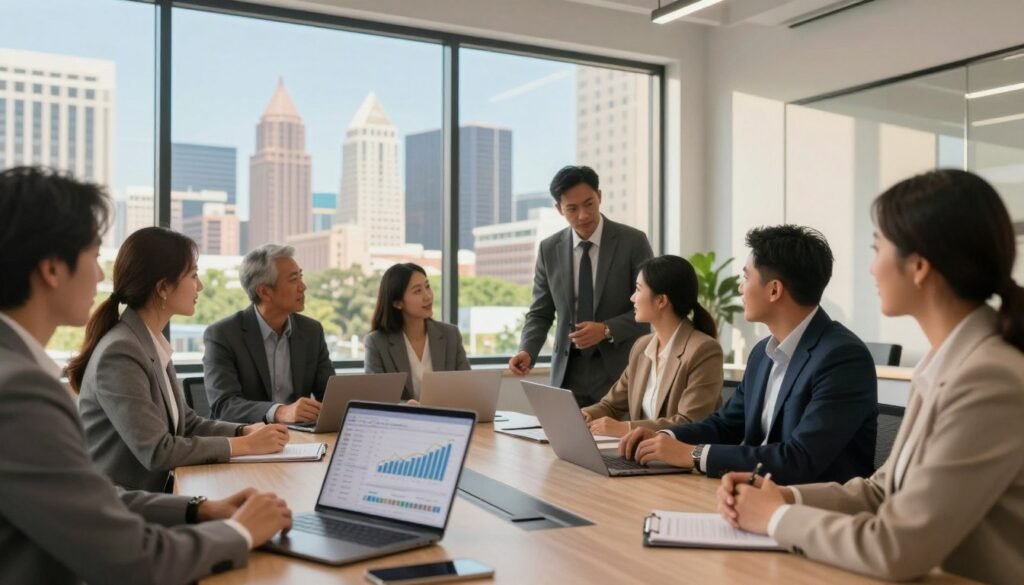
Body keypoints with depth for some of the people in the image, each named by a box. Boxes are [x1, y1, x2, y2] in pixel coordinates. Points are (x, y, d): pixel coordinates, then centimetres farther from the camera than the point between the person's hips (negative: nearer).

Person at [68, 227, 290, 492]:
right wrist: (245, 445, -17)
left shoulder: (154, 344, 7)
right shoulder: (119, 353, -20)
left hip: (147, 495, 8)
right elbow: (157, 451, -23)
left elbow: (186, 422, 11)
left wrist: (246, 431, -5)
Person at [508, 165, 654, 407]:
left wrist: (606, 330, -19)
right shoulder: (549, 249, 4)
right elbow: (540, 313, 7)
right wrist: (527, 351, -12)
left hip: (621, 372, -2)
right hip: (568, 375, 3)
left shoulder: (633, 242, -5)